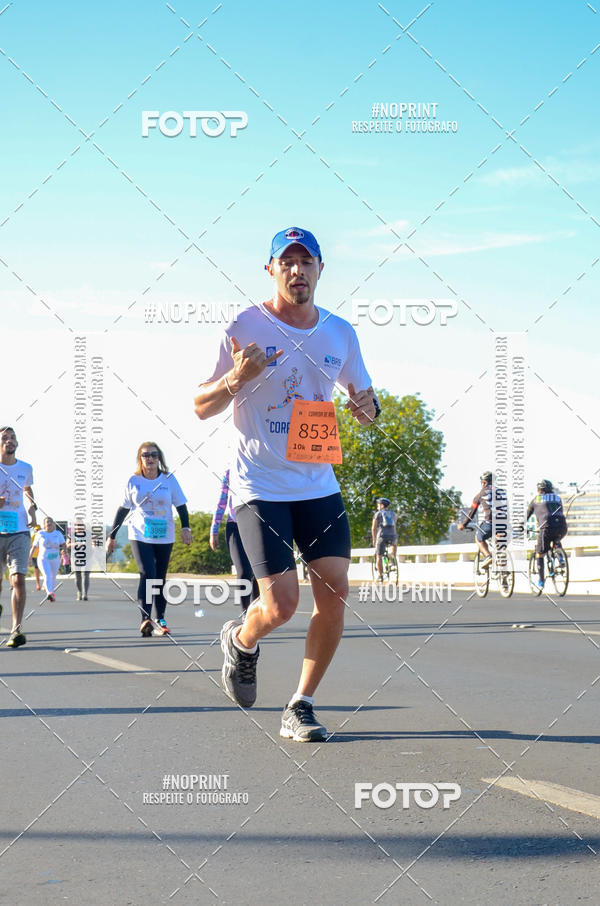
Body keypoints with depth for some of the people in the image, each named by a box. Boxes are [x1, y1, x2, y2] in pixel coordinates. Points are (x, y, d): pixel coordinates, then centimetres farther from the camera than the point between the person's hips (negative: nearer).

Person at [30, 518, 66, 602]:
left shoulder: (58, 534, 4)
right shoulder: (40, 534, 0)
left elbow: (63, 544, 1)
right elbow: (34, 546, 7)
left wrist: (63, 550, -22)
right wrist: (30, 558, 10)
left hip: (55, 559, 3)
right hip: (43, 559, -3)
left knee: (53, 578, 14)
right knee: (47, 575, -22)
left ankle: (52, 593, 34)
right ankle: (50, 593, -37)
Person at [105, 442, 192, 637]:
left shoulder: (169, 479, 1)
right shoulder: (134, 481, 1)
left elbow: (181, 506, 5)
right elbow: (123, 509, 8)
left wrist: (186, 528, -10)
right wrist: (111, 536, 9)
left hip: (164, 536, 2)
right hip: (140, 535, -1)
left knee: (160, 578, 7)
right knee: (147, 574, -17)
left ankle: (160, 620, 16)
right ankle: (145, 619, -25)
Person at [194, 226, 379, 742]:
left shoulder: (340, 333, 7)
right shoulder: (246, 329, -5)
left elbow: (364, 399, 18)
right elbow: (202, 408, -2)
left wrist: (367, 407, -6)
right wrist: (236, 380, -23)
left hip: (318, 483, 4)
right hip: (259, 484, -4)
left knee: (334, 592, -6)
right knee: (280, 606, -12)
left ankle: (301, 706, 8)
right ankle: (240, 641, 25)